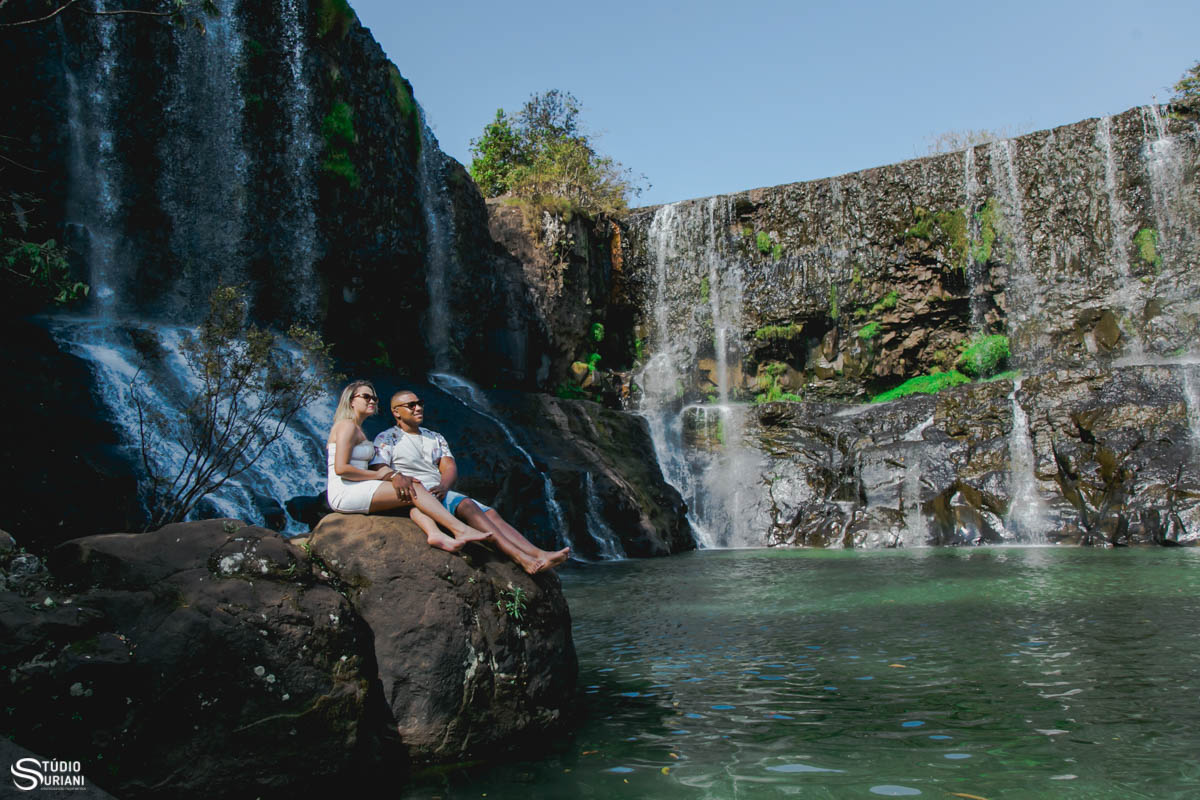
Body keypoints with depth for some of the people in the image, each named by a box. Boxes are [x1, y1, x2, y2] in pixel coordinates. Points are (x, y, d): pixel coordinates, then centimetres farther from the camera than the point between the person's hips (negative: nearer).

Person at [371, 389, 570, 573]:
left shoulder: (435, 437, 25)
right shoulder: (386, 439, 9)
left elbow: (450, 468, 12)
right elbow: (378, 470, -7)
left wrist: (443, 486, -12)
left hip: (442, 493, 6)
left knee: (491, 513, -17)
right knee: (466, 505, -31)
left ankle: (538, 554, -35)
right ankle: (520, 557, -44)